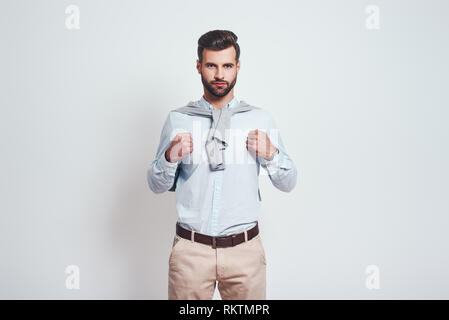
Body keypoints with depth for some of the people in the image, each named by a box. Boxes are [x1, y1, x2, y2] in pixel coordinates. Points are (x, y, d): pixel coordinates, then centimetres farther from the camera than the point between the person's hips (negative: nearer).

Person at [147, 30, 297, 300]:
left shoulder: (261, 119, 4)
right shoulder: (177, 120, 3)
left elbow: (288, 184, 7)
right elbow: (157, 186, 8)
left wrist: (271, 155, -12)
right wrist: (170, 158, -12)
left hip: (245, 249, 1)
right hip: (190, 249, 0)